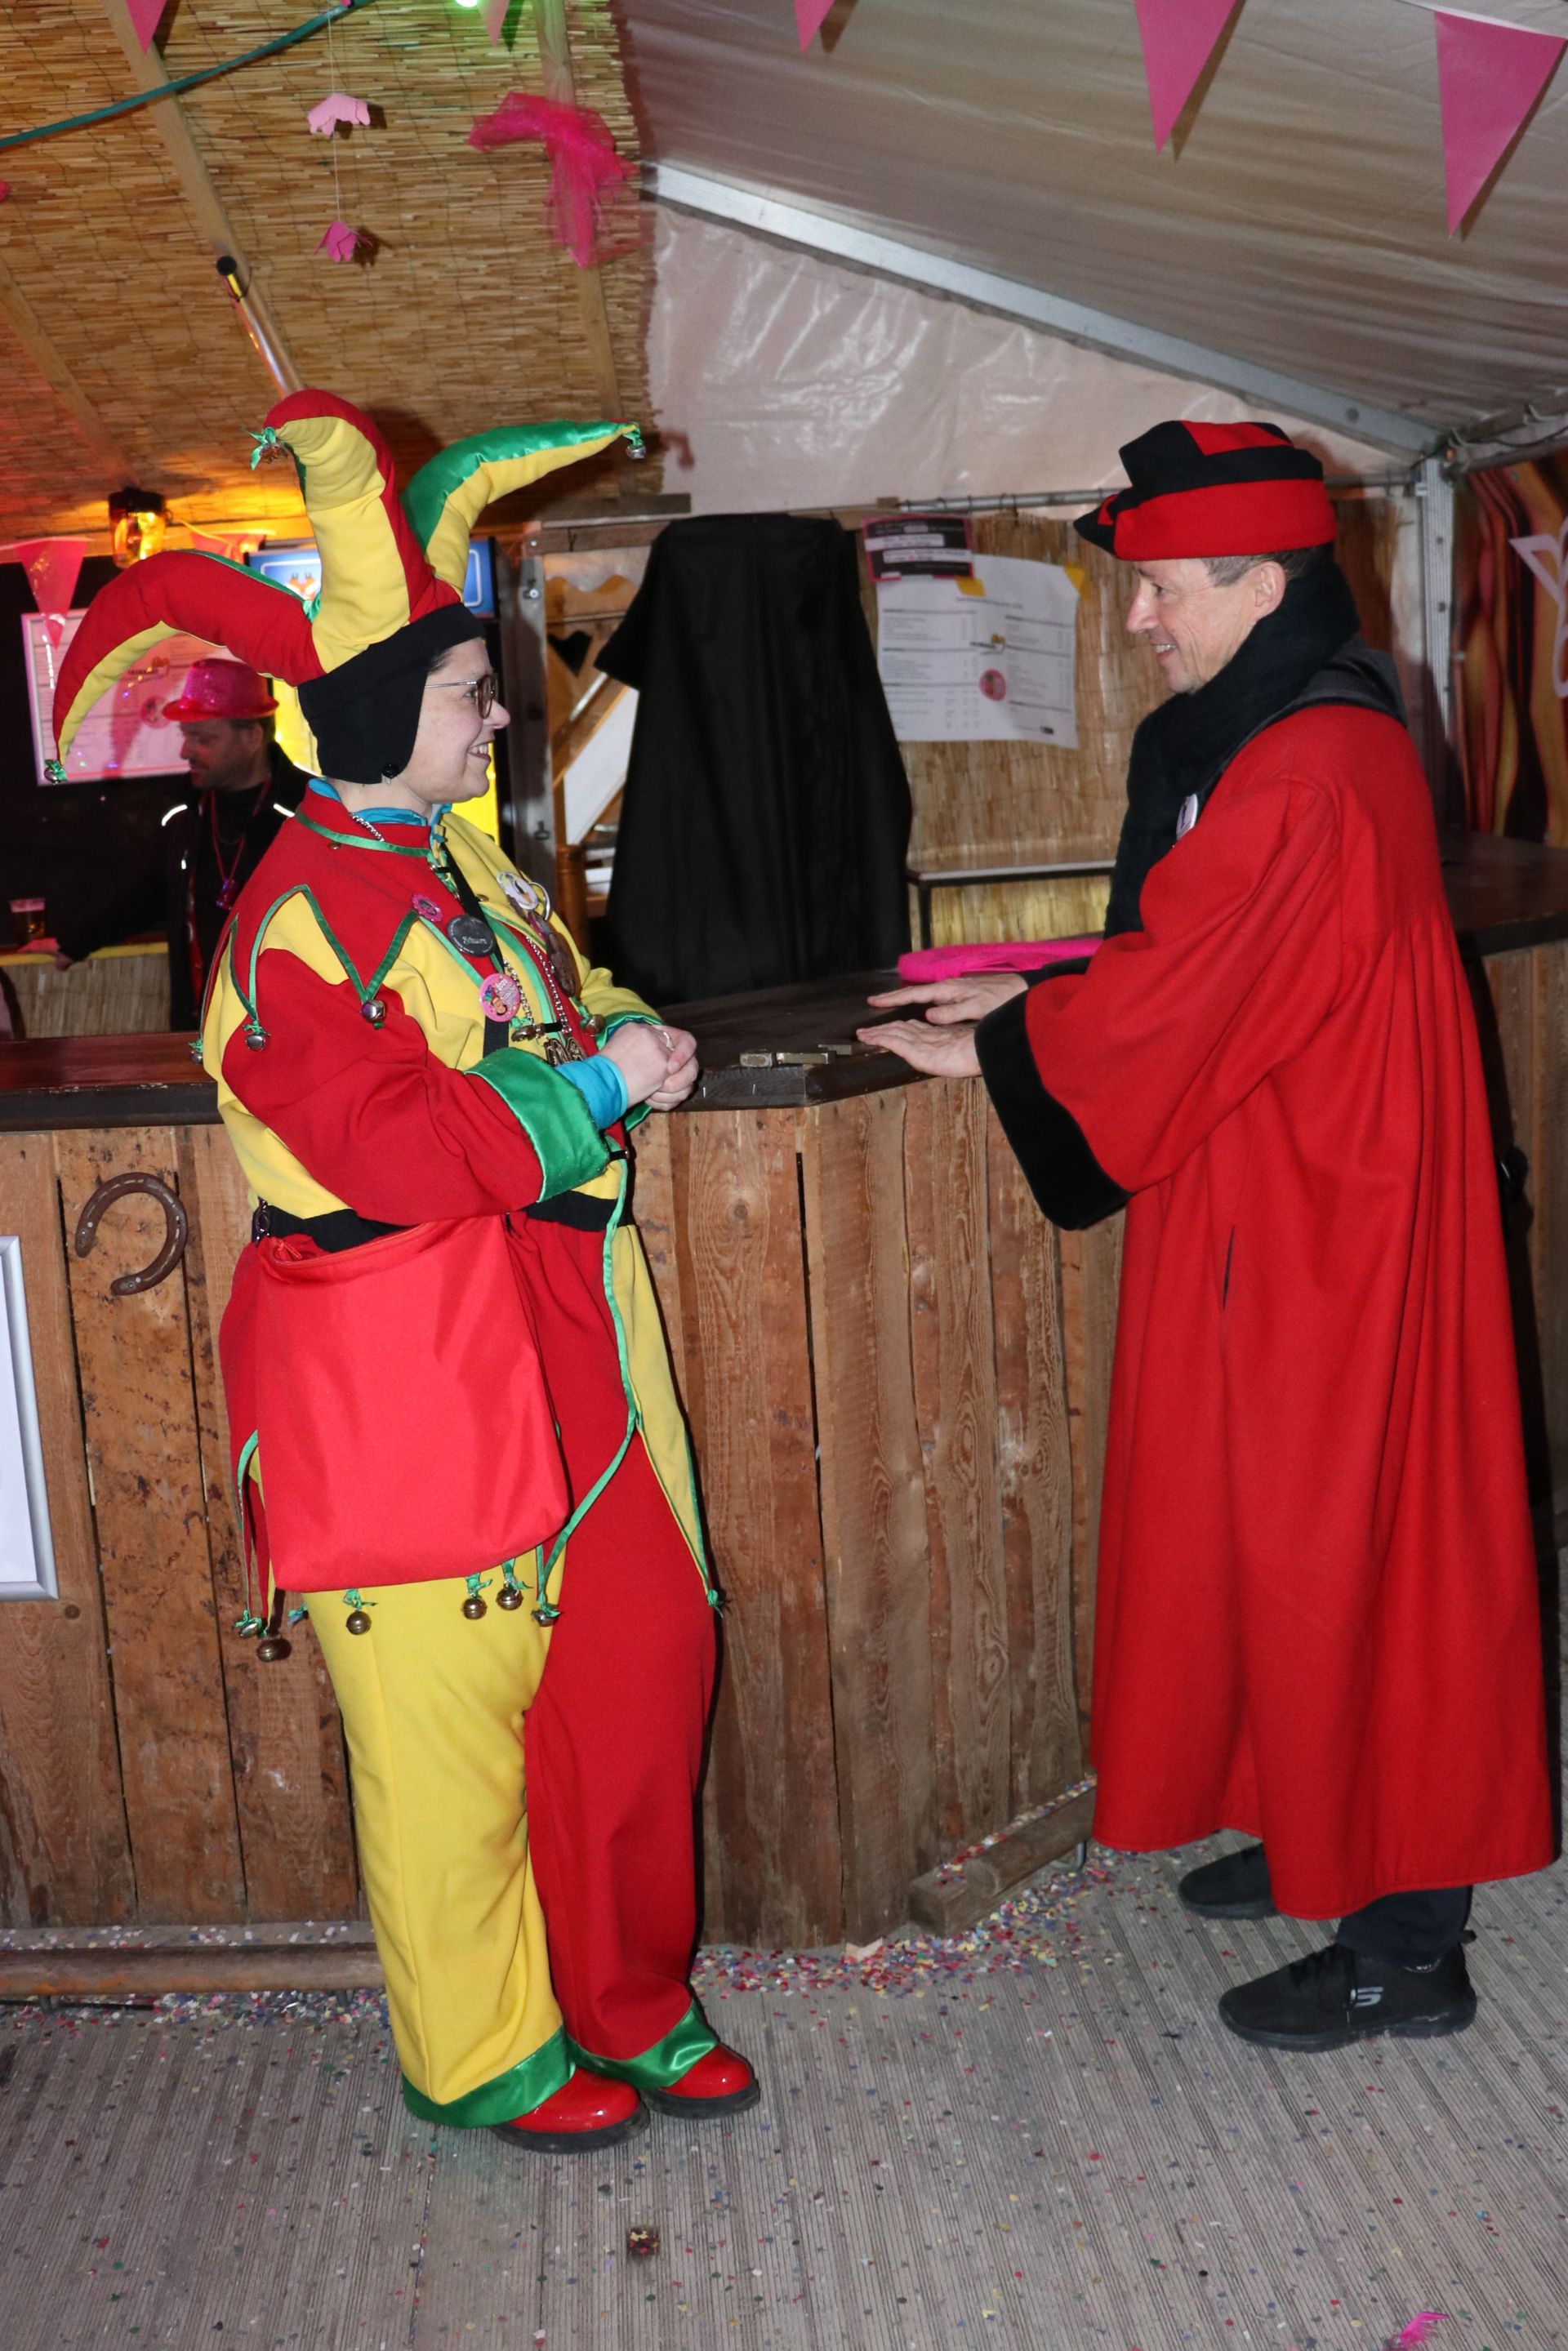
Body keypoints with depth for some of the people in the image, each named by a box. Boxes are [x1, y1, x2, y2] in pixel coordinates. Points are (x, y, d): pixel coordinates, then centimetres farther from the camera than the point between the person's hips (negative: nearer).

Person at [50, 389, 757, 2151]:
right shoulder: (299, 927, -17)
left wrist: (625, 1034, -1)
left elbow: (571, 1000, 22)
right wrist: (604, 1080, -15)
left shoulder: (456, 855, 11)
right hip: (403, 1378, -9)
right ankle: (483, 2053, 27)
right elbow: (414, 1151, -26)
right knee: (452, 1721, 4)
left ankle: (628, 1998, 33)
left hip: (558, 1340, 9)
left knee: (639, 1659, 13)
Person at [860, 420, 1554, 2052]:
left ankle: (1402, 1945, 17)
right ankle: (1316, 1831, 37)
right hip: (1277, 1206, 10)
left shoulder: (1305, 783, -23)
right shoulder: (1301, 736, 10)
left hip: (1322, 1237, -10)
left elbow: (1169, 1007, -20)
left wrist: (988, 1052, -6)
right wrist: (1025, 996, 9)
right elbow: (1195, 966, 15)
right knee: (1281, 1526, 19)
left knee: (1336, 1543, 1)